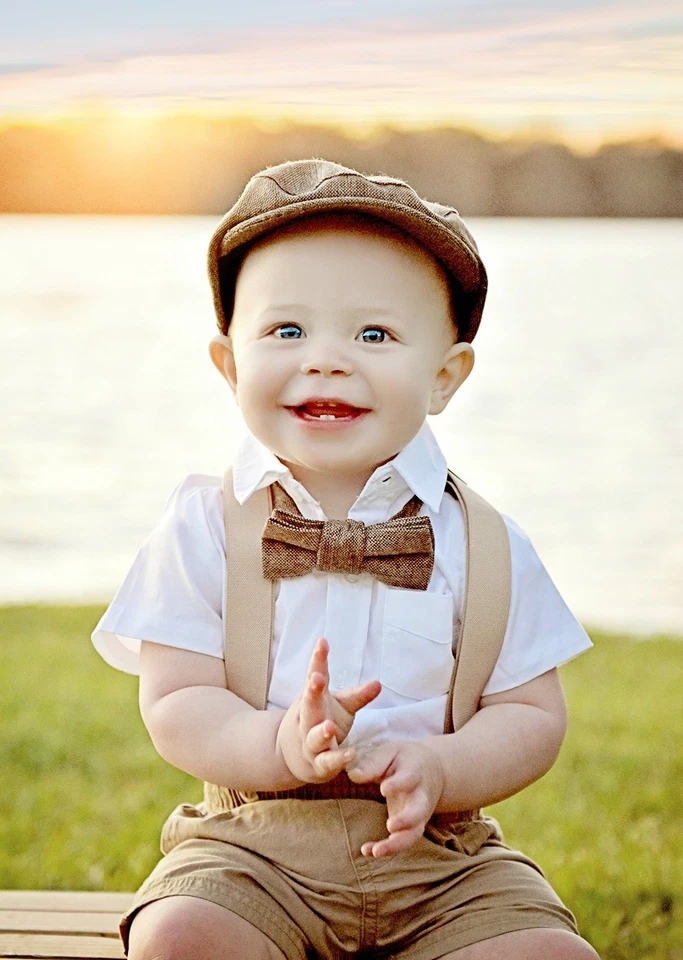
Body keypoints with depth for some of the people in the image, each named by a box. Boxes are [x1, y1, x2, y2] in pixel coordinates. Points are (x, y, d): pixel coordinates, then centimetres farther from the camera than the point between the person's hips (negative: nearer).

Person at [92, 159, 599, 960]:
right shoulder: (205, 527, 0)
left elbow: (532, 714, 2)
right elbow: (175, 705, -5)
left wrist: (439, 770, -19)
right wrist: (283, 745, -26)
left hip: (439, 854, 1)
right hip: (249, 845, -1)